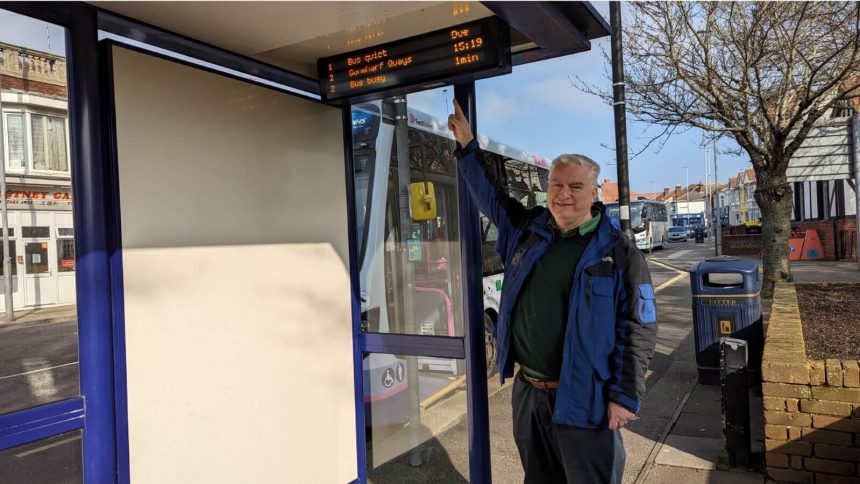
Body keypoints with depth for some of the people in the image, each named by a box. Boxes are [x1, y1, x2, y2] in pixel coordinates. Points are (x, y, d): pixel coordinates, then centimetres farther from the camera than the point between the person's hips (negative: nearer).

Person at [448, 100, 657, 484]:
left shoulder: (619, 251, -10)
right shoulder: (526, 230, 5)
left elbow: (639, 330, -10)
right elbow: (491, 195, 18)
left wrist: (626, 395, -12)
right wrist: (467, 146, 17)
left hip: (583, 401, -5)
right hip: (527, 392, 6)